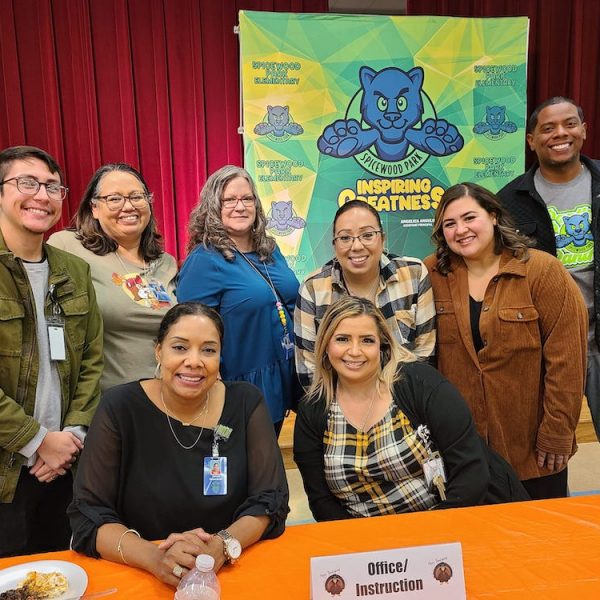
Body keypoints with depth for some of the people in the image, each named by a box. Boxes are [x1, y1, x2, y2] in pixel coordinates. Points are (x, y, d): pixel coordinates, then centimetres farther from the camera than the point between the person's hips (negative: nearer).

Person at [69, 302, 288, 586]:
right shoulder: (120, 407, -9)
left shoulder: (246, 403, -5)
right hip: (137, 576, -1)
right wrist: (155, 557, -25)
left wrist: (221, 547, -23)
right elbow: (88, 515, -10)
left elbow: (270, 500, -5)